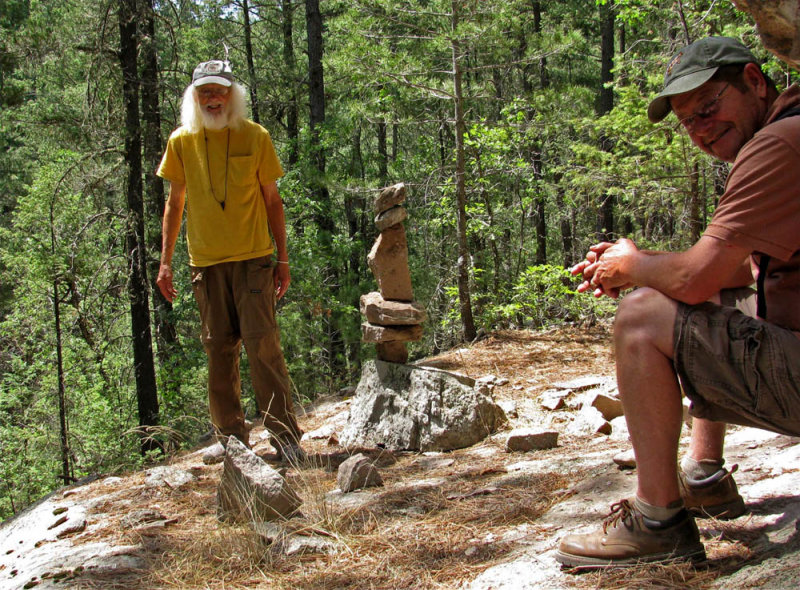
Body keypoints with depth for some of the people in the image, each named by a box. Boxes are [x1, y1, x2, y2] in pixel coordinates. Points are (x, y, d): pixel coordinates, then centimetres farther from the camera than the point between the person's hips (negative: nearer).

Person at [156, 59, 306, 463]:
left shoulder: (255, 137, 1)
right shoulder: (181, 141, 5)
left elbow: (271, 200, 7)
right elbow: (175, 203, 13)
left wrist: (282, 259, 4)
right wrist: (166, 260, 9)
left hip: (253, 259, -2)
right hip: (206, 262, 2)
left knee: (262, 345, -8)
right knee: (219, 351, 5)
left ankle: (285, 434, -1)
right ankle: (232, 439, 14)